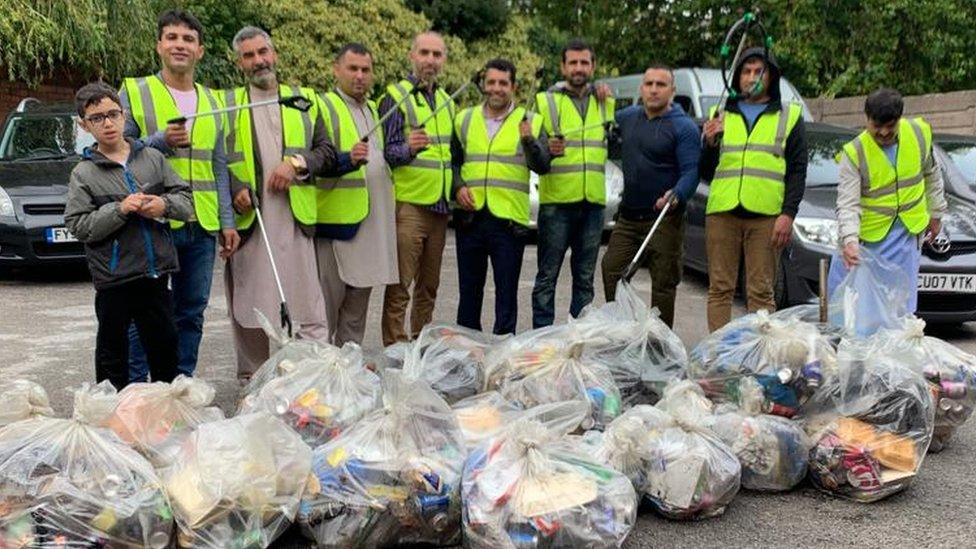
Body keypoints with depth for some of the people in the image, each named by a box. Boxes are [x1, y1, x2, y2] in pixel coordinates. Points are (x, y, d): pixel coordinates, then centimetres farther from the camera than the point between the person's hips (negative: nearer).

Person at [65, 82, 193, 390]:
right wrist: (119, 210, -18)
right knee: (113, 348, 7)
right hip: (113, 279, -3)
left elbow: (186, 199, 8)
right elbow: (77, 225, -9)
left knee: (164, 342, 15)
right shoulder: (84, 173, -2)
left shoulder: (152, 158, 6)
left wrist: (165, 205, -13)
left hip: (156, 272, 3)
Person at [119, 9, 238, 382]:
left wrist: (227, 221, 11)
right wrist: (160, 142, -17)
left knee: (191, 312, 12)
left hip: (202, 226, 5)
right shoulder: (135, 92, 0)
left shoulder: (211, 101, 15)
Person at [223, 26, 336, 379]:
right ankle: (251, 379, 17)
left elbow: (327, 150, 11)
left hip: (295, 216, 1)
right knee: (248, 304, 5)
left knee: (308, 303, -3)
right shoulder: (227, 104, 10)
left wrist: (297, 163, -7)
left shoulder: (304, 99, 15)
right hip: (247, 217, 0)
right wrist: (234, 188, -12)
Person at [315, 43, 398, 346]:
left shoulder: (374, 110, 18)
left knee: (359, 295, 14)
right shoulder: (324, 107, -7)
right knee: (329, 297, -4)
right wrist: (347, 160, -31)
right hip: (336, 217, -8)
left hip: (373, 221, 8)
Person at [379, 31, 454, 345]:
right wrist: (408, 148, -28)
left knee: (429, 285, 13)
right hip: (408, 203, -7)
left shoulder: (447, 101, 17)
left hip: (440, 206, 7)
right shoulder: (395, 96, -4)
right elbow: (386, 151, -9)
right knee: (400, 285, -6)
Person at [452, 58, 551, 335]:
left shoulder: (530, 121, 4)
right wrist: (458, 187, -2)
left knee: (506, 291, 2)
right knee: (469, 289, 12)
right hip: (470, 216, 3)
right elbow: (453, 161, 17)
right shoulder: (464, 119, 12)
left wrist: (529, 140, -25)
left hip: (509, 218, -3)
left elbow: (542, 167, -7)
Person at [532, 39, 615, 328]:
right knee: (548, 275, -2)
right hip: (556, 201, -4)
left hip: (594, 201, 4)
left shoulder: (605, 100, 15)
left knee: (585, 278, 10)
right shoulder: (545, 100, 3)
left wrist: (607, 100, 12)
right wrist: (547, 150, -24)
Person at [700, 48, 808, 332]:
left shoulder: (790, 116, 12)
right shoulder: (721, 115, 19)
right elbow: (705, 173, 18)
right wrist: (710, 143, -2)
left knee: (761, 291, -3)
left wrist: (788, 214, -7)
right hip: (722, 212, 2)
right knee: (720, 288, 0)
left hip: (766, 215, -2)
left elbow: (797, 170, 5)